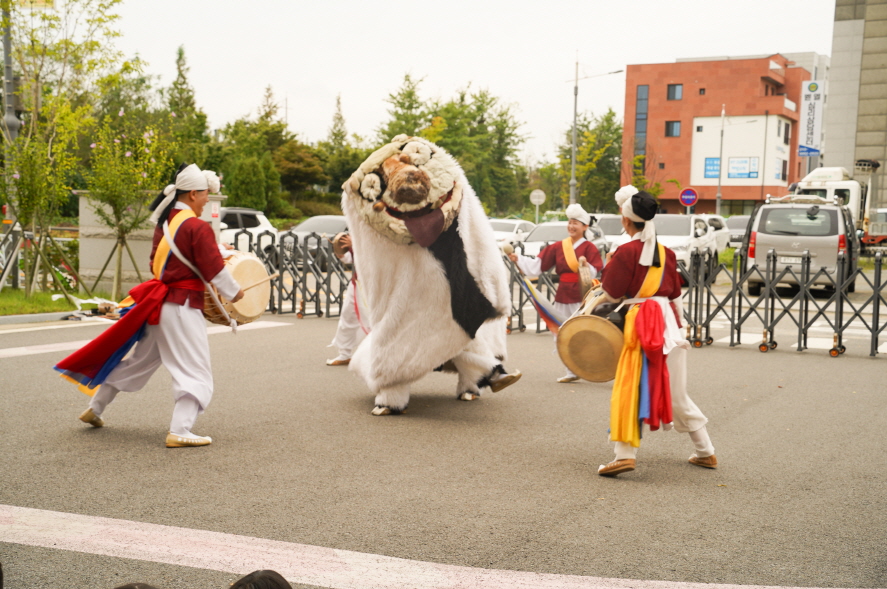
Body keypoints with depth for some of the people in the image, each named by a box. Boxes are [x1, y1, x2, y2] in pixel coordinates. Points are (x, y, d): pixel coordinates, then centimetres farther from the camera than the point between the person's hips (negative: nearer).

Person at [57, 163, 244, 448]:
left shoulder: (165, 223, 9)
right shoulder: (198, 228, -16)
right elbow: (214, 270, -14)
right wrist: (234, 293, 0)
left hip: (159, 303, 9)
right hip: (183, 307, -9)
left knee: (140, 360, 23)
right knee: (196, 373, -3)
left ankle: (95, 408, 33)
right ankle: (179, 432, -11)